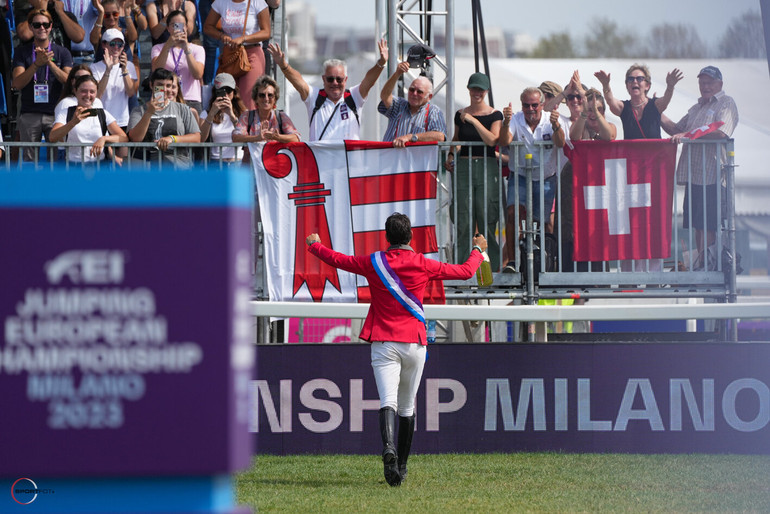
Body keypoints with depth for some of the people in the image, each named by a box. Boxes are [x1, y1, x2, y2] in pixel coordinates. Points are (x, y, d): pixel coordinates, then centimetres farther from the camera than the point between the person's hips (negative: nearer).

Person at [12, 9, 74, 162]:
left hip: (55, 113, 0)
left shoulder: (62, 52, 9)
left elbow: (69, 81, -3)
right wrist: (37, 64, -16)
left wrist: (50, 63, -17)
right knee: (29, 159, -3)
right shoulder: (22, 52, 8)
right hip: (29, 114, 0)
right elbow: (17, 84, -2)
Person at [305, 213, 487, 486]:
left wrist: (314, 245, 33)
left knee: (388, 401, -14)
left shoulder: (373, 263, 0)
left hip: (384, 343, -1)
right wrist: (477, 250, 29)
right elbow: (466, 271, 9)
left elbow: (336, 259, 13)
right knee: (407, 407, 14)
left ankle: (389, 448, -41)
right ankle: (401, 465, 23)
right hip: (414, 342, 1)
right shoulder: (423, 265, 0)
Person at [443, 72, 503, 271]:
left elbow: (492, 140, -13)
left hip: (487, 167, -3)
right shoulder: (460, 115, 12)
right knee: (463, 220, -2)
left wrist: (473, 120, -13)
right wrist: (451, 155, 6)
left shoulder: (494, 115, 2)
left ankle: (492, 266, -4)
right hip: (464, 166, 3)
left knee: (486, 217, -7)